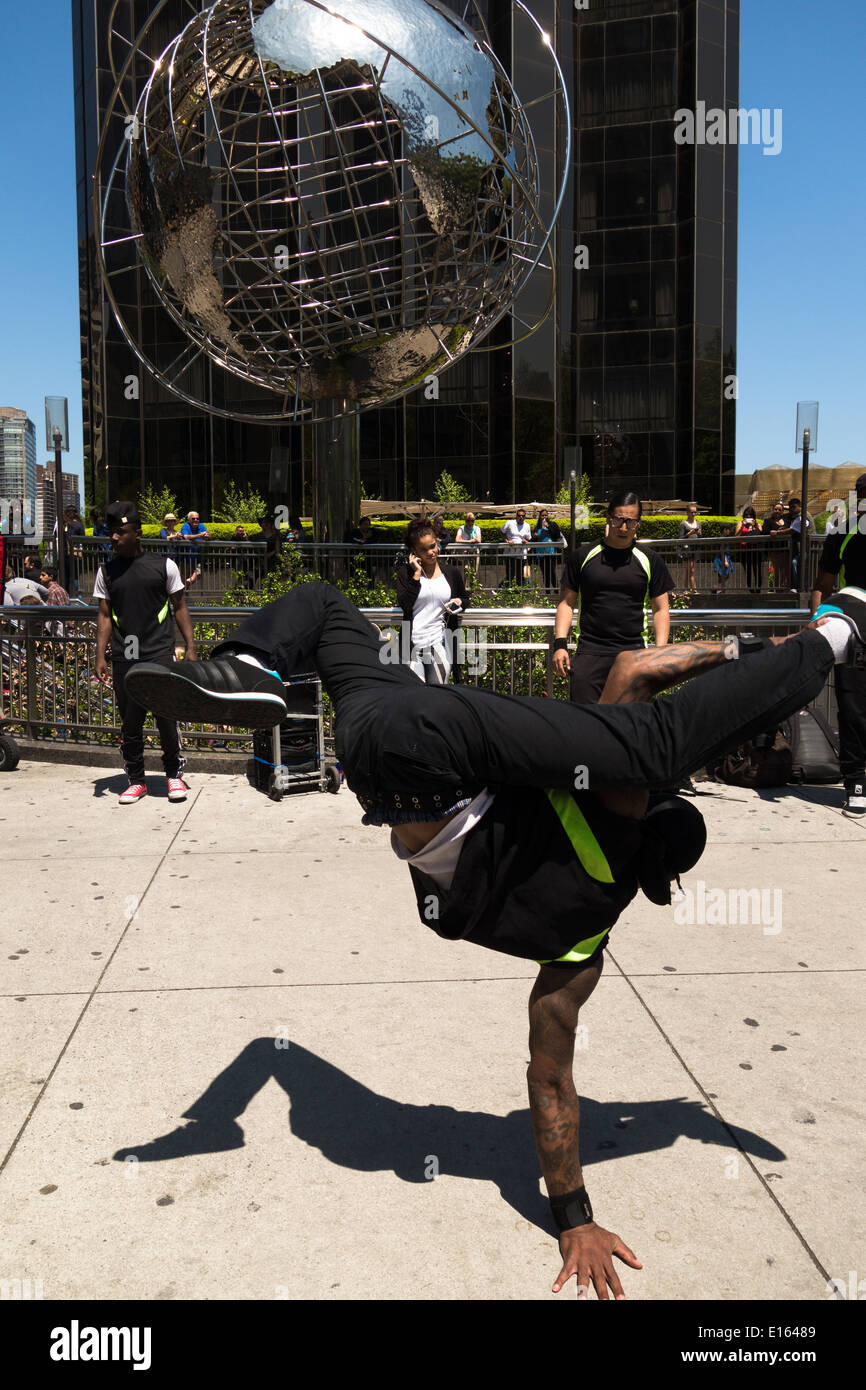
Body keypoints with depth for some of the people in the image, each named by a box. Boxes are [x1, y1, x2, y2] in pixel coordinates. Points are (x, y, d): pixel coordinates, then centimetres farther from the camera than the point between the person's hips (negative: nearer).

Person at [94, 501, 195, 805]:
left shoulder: (164, 565, 3)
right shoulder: (107, 571, 10)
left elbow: (179, 607, 7)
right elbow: (105, 615, 11)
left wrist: (190, 647, 0)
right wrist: (100, 656, 3)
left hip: (160, 654, -3)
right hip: (123, 658, 3)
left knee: (167, 716, -5)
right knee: (130, 721, 6)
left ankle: (175, 774, 12)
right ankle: (136, 780, 17)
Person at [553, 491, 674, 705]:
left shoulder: (649, 561, 8)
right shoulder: (583, 556, 6)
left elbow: (661, 609, 12)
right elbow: (566, 602, 10)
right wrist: (560, 644, -2)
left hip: (633, 654, 1)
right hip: (589, 653, -1)